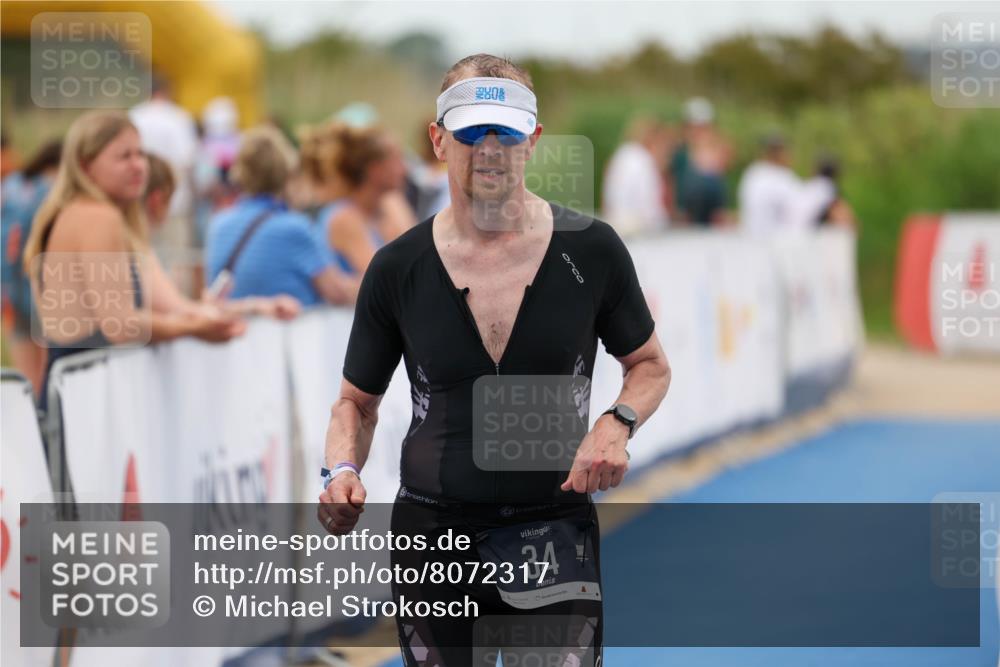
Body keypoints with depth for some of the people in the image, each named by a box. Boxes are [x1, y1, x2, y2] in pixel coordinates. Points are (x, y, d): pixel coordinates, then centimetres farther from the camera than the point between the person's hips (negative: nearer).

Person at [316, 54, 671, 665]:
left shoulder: (590, 249, -2)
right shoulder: (399, 268, 0)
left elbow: (650, 366, 12)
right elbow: (358, 400, 12)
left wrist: (617, 425, -9)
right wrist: (343, 471, -9)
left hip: (556, 529, -1)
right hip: (433, 534, 1)